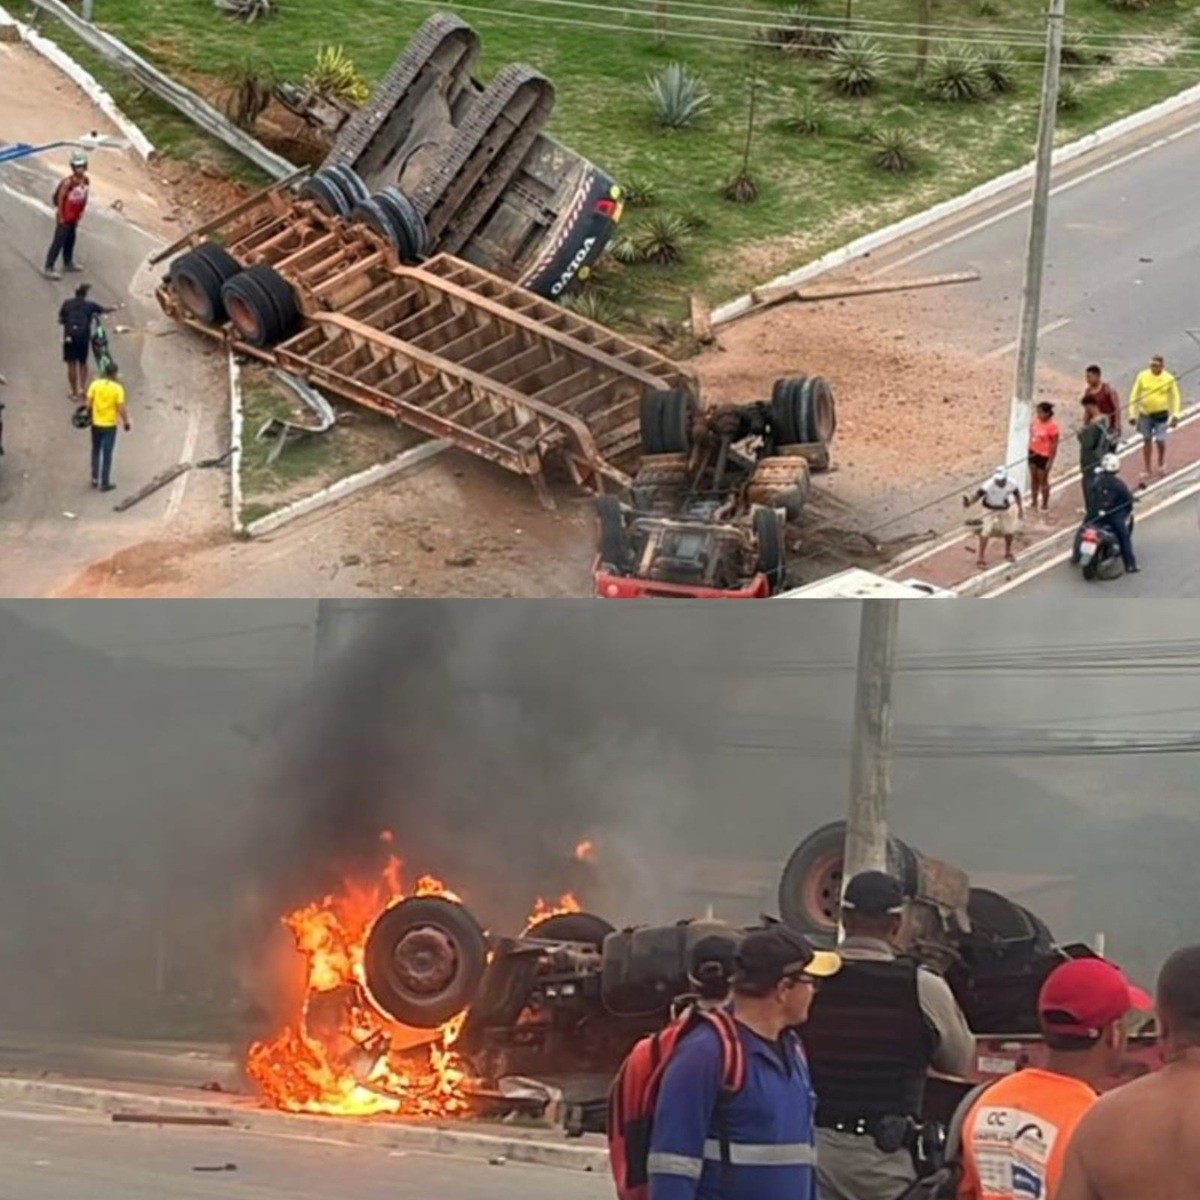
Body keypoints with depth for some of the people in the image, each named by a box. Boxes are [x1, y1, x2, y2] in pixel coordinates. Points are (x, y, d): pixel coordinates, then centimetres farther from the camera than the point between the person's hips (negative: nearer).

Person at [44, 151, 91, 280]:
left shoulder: (86, 181, -4)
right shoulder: (68, 182, -26)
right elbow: (60, 199, -20)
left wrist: (80, 213, 12)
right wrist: (61, 217, -15)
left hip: (74, 217, 7)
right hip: (65, 218, -7)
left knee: (70, 240, 22)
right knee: (58, 242, -6)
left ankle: (68, 263, 40)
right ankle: (49, 269, -3)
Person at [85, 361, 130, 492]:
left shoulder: (95, 385, -6)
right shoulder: (117, 388, -15)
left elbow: (89, 404, -5)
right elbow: (121, 409, -15)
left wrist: (90, 416, 13)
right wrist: (126, 422, -1)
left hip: (96, 424, 3)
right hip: (109, 425, -3)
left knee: (96, 451, 21)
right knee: (107, 454, 5)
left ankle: (94, 479, 23)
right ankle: (105, 483, 9)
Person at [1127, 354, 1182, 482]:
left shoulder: (1169, 379, -7)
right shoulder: (1142, 376, -6)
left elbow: (1175, 397, 2)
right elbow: (1134, 395, 1)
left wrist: (1175, 415, -3)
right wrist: (1132, 414, 0)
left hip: (1161, 414, -1)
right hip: (1145, 414, 2)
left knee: (1160, 440, -2)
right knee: (1147, 441, 10)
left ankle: (1161, 465, 27)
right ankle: (1146, 470, 21)